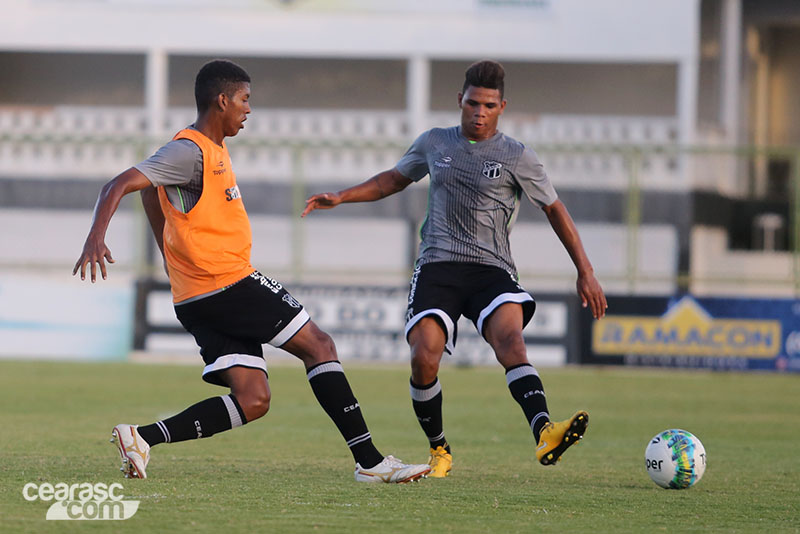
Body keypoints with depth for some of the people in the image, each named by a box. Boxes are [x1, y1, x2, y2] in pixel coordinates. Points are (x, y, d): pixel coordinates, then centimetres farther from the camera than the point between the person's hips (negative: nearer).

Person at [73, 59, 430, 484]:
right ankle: (369, 461, -2)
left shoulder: (211, 148, 18)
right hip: (229, 285, -10)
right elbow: (118, 186, -21)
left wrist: (173, 255, 30)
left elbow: (151, 192, 34)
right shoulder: (190, 151, -12)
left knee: (252, 401, 2)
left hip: (197, 299, 10)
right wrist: (96, 237, -36)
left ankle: (142, 437, -9)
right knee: (318, 346, -1)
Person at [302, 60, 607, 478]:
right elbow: (394, 179, 31)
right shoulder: (434, 143, 13)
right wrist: (341, 197, 20)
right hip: (437, 267, 2)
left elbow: (554, 210, 11)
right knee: (424, 358, -20)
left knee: (510, 340, -31)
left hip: (491, 270, -2)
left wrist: (585, 272, 7)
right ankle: (439, 451, 4)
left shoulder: (517, 157, 4)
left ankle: (544, 434, -51)